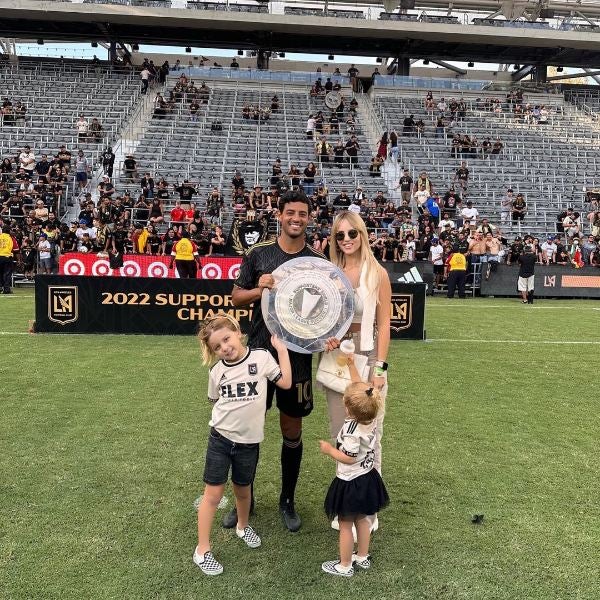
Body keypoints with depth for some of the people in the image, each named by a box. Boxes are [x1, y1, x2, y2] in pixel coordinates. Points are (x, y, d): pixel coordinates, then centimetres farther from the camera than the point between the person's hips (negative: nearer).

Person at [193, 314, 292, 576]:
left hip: (249, 441, 0)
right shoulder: (217, 370, -1)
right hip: (220, 438, 0)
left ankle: (243, 526, 47)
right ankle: (202, 550, 16)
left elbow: (286, 383, -13)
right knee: (213, 493, 3)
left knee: (242, 490, 18)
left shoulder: (261, 357, -8)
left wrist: (282, 350, -11)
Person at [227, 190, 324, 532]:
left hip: (299, 356, 0)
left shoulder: (318, 261, 2)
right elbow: (237, 297, 5)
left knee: (292, 432, 11)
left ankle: (288, 501, 30)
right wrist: (258, 290, -16)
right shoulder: (259, 254, 1)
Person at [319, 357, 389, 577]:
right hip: (367, 478, 8)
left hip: (350, 483, -8)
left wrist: (329, 449, -11)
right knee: (362, 519, 24)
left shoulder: (351, 430, -31)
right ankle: (363, 557, 39)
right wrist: (352, 365, 2)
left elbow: (348, 458, -23)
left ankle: (345, 566, 24)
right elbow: (359, 387, 0)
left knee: (345, 525, 10)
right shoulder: (371, 415, -11)